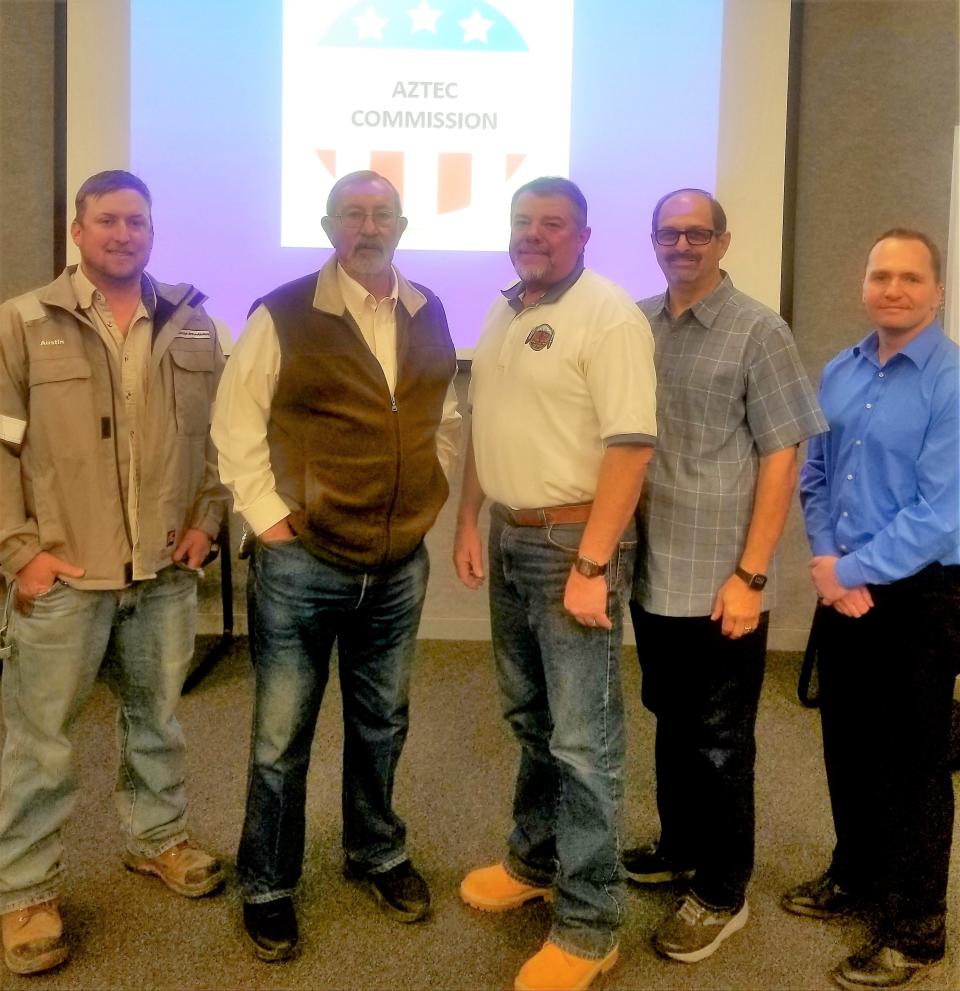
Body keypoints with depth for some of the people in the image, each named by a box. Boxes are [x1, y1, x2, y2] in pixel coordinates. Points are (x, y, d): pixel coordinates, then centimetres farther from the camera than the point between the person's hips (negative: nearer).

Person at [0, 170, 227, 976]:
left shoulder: (194, 326, 5)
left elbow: (218, 433, 12)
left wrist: (206, 520, 4)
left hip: (167, 568, 3)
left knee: (157, 715, 18)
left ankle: (158, 839, 38)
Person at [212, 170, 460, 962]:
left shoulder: (429, 316, 6)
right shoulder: (283, 315, -8)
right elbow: (237, 423, -5)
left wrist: (431, 495, 9)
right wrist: (268, 515, -9)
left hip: (400, 567, 4)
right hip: (301, 565, -4)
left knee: (381, 723, 19)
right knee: (281, 737, 6)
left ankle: (376, 853, 41)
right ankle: (268, 887, 25)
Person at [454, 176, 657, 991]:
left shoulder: (608, 315, -14)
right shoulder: (501, 315, 12)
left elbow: (630, 446, -20)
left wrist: (591, 564, -23)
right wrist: (468, 521, 14)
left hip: (574, 541, -8)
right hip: (509, 538, 8)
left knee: (583, 735, -1)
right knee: (530, 717, 19)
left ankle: (589, 923, 11)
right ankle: (536, 860, 38)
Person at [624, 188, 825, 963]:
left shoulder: (758, 331, -8)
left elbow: (781, 459, -9)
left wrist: (750, 575, -14)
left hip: (720, 583, -4)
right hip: (653, 573, 5)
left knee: (720, 742, 8)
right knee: (672, 725, 20)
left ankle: (723, 892, 25)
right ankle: (681, 846, 40)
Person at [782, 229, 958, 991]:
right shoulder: (838, 373, 6)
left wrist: (851, 570, -15)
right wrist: (828, 564, -6)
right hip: (841, 589, 7)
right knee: (847, 744, 19)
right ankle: (856, 876, 41)